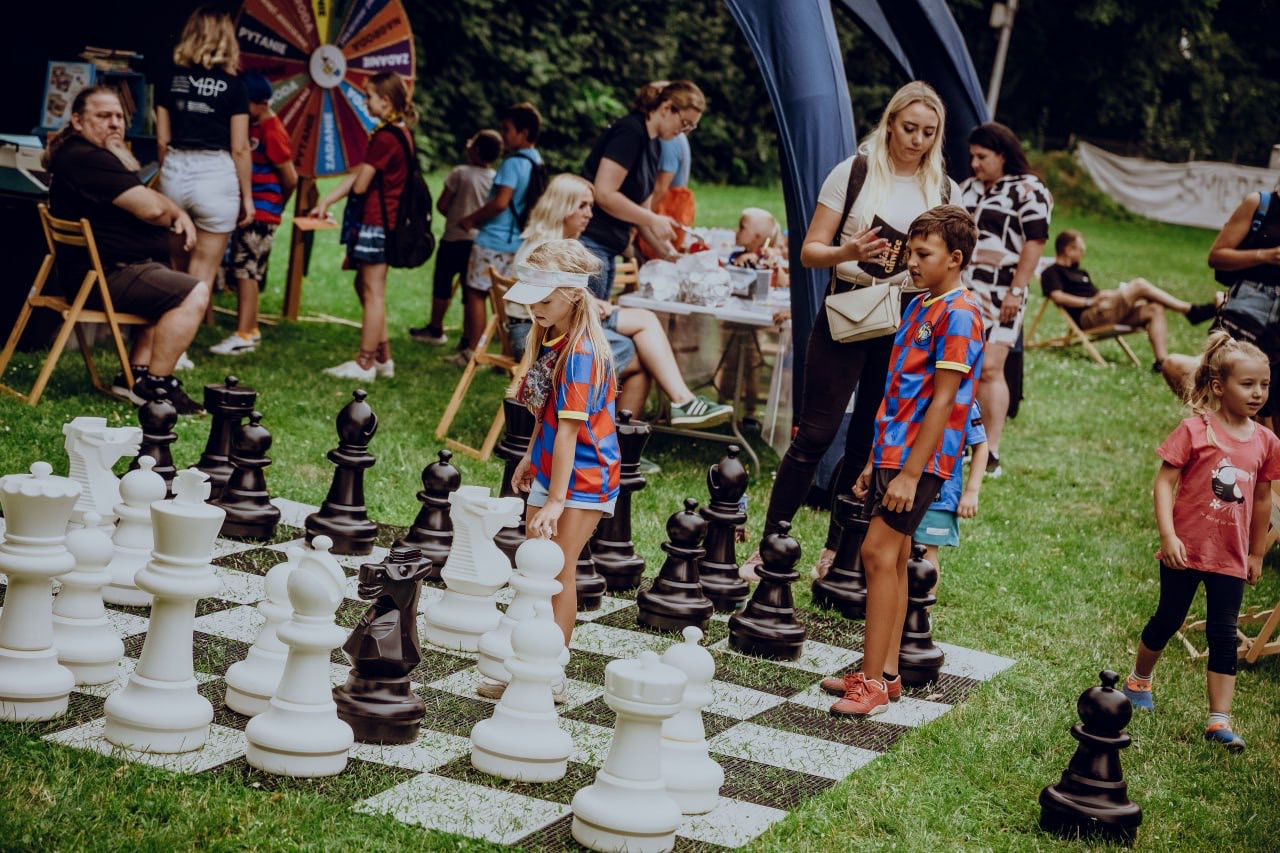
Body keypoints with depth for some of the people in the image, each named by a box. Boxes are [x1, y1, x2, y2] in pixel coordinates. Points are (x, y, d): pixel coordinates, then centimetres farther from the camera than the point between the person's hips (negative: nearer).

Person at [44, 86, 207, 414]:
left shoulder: (100, 155, 19)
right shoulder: (87, 159, -18)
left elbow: (150, 196, 25)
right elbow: (151, 208, -24)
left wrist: (179, 215, 2)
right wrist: (174, 216, 0)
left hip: (107, 268, 12)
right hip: (108, 274, -12)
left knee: (175, 294, 27)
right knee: (194, 294, -19)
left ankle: (137, 374, 15)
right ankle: (155, 385, -13)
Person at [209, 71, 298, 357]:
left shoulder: (271, 132, -16)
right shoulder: (252, 126, 11)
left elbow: (290, 178, -15)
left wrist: (276, 204, 2)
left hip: (261, 213, -9)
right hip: (247, 209, 9)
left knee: (246, 270, -9)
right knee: (244, 270, 13)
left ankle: (243, 336, -8)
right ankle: (250, 329, 22)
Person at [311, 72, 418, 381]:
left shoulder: (384, 137, -18)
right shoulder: (402, 133, 13)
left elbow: (359, 185, -16)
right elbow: (356, 176, 12)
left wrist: (360, 173, 7)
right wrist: (326, 201, 10)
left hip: (375, 220, -10)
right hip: (388, 220, 10)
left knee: (373, 292, -3)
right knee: (365, 286, 18)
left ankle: (365, 364, 4)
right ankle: (383, 358, 23)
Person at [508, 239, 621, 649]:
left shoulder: (581, 352, -24)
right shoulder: (547, 338, 3)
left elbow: (569, 431, -26)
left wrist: (556, 501, -27)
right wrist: (529, 459, 19)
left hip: (583, 476, -9)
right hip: (549, 468, 9)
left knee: (558, 571, -4)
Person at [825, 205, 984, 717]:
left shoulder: (958, 315, -13)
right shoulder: (920, 307, 15)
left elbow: (943, 400, -18)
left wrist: (911, 472, -21)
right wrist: (875, 461, 18)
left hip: (920, 458, -9)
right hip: (893, 451, 9)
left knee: (879, 552, -12)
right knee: (893, 558, 10)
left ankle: (873, 682, -10)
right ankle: (885, 674, 17)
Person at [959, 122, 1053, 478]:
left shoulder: (1028, 190, -4)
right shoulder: (967, 188, 18)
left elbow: (1035, 241, -10)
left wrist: (1016, 291, -15)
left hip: (999, 295, -7)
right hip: (961, 290, 7)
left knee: (989, 368, -12)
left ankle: (991, 452, -10)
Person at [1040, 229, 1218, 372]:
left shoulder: (1080, 273, 33)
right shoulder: (1052, 272, 5)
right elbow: (1057, 296, -14)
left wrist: (1111, 295, 4)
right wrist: (1089, 301, -16)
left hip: (1107, 312, 9)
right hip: (1088, 317, -9)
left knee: (1155, 310, -12)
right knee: (1139, 285, -18)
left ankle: (1161, 361, -27)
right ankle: (1191, 310, -13)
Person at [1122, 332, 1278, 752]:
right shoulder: (1196, 430, -12)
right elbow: (1164, 481, -13)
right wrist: (1168, 535, -21)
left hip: (1231, 557, 3)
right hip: (1185, 550, -3)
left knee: (1224, 635, 2)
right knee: (1168, 620, 12)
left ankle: (1219, 720, 5)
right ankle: (1138, 681, 37)